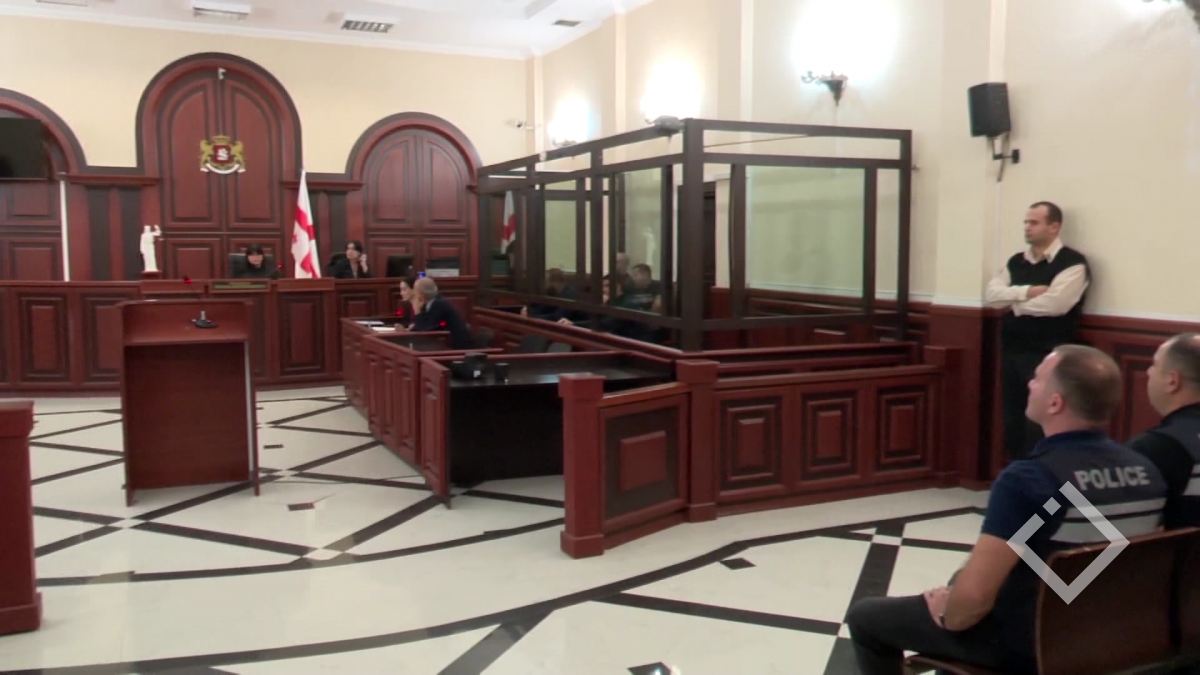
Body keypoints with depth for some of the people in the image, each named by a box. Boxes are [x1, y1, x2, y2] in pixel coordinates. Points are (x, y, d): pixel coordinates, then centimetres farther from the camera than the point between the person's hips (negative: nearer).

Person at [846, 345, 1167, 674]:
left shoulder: (1027, 479, -30)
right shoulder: (1147, 473, -7)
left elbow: (975, 593, -30)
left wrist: (947, 616, -8)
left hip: (1023, 644, -7)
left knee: (865, 616, 10)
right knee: (958, 579, 32)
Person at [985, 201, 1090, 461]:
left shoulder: (1072, 262, -8)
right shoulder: (1016, 262, 13)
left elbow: (1054, 304, -22)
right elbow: (991, 294, 1)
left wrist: (1015, 303, -7)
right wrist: (1025, 292, -15)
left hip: (1047, 356, -7)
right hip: (1012, 352, 7)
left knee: (1038, 429, -3)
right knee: (1012, 424, 13)